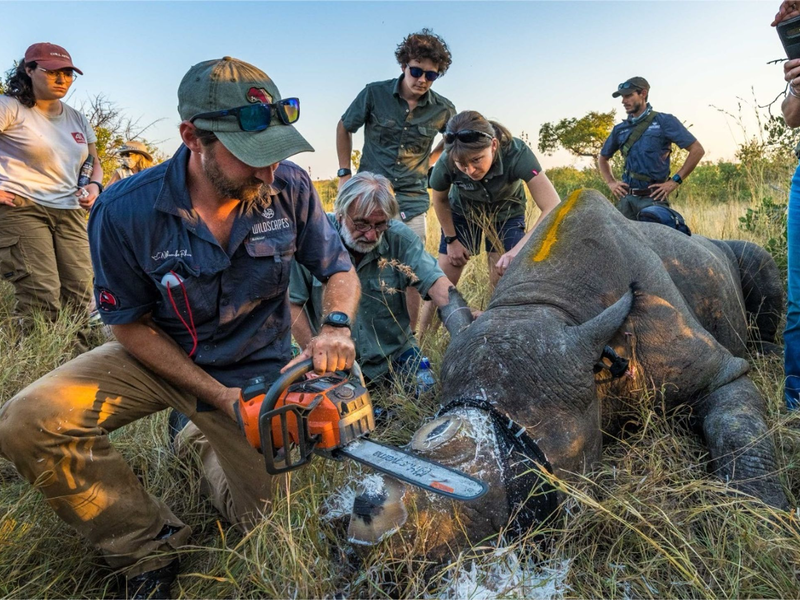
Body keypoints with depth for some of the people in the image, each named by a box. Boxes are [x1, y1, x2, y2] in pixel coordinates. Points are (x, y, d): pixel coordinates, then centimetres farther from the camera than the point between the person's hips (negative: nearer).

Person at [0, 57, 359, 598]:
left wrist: (336, 327, -30)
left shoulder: (290, 189, -20)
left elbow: (341, 273, -6)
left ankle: (208, 443, 39)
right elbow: (131, 326, -12)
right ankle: (149, 548, -2)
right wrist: (218, 397, -19)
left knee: (262, 518, 7)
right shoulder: (125, 212, -24)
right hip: (161, 358, 0)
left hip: (256, 370, 1)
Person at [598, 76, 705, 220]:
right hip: (626, 198, 4)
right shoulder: (620, 129, 14)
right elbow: (603, 158, 28)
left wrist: (675, 181, -7)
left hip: (653, 198, -4)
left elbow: (697, 150, -2)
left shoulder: (664, 121, 1)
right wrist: (611, 182, 12)